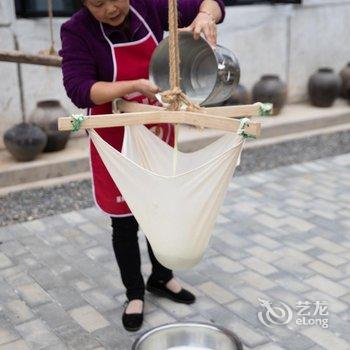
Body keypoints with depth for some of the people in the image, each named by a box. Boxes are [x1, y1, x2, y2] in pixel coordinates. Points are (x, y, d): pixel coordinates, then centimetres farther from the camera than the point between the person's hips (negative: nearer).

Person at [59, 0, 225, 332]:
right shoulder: (77, 31, -16)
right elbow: (79, 89, -24)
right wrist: (133, 86, -36)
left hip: (158, 133, 3)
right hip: (117, 141, -3)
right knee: (125, 222, 9)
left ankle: (161, 277, 41)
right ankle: (134, 294, 30)